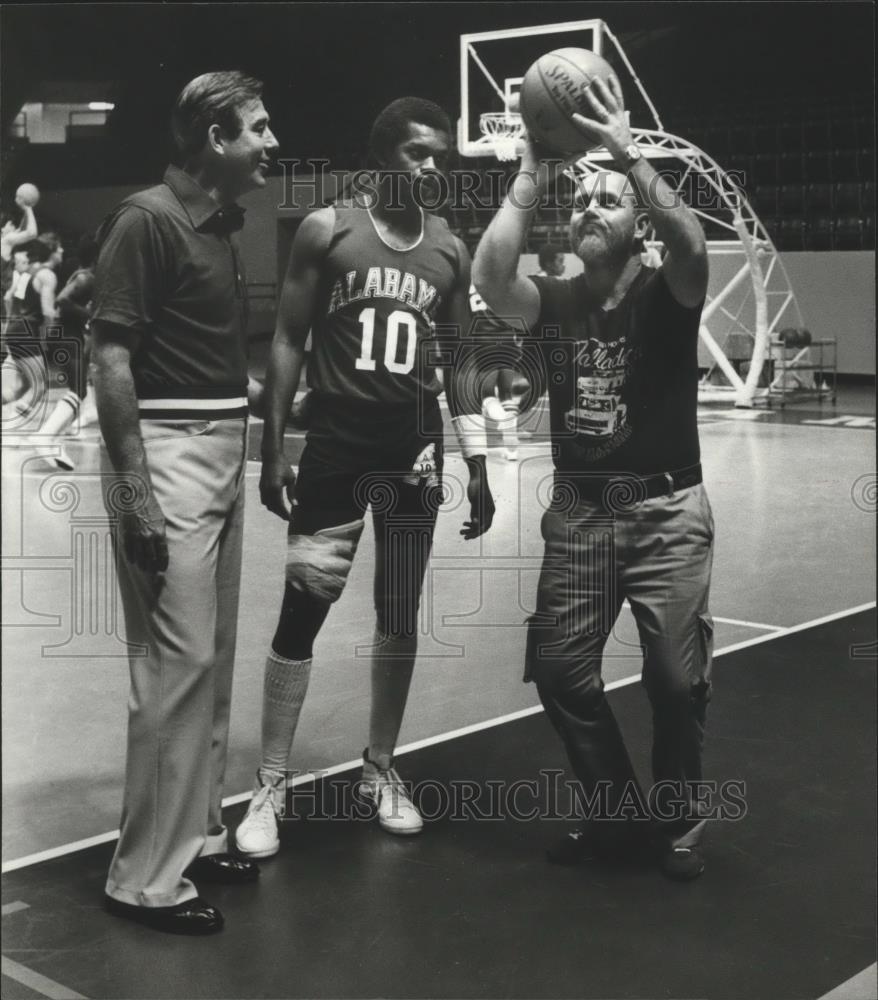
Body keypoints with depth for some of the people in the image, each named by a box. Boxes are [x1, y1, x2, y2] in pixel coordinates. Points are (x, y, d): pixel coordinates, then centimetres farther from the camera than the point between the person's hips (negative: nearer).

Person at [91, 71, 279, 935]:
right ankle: (145, 877, 2)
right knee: (178, 663, -8)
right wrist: (135, 494, -21)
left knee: (213, 660, 13)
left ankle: (197, 836, 25)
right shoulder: (145, 221, -12)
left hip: (223, 452, 9)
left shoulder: (220, 226, 14)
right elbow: (109, 357, -17)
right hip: (166, 455, -9)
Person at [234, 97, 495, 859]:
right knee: (302, 614, -2)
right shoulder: (327, 230, -4)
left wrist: (476, 461, 9)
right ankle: (271, 787, 8)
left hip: (414, 444, 4)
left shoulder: (451, 250, 7)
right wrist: (273, 448, -9)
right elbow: (289, 342, -3)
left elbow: (456, 360, 13)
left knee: (401, 618, 9)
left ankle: (381, 769, 25)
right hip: (335, 438, -4)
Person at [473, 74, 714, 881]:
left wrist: (629, 155, -32)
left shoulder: (666, 295, -4)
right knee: (559, 668, 2)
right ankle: (620, 812, 23)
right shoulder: (556, 301, 4)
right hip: (579, 510, 3)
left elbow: (692, 246, -28)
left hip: (667, 510, -3)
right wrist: (530, 180, -17)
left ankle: (677, 822, 21)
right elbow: (489, 277, -16)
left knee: (677, 679, -4)